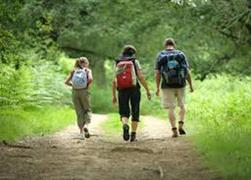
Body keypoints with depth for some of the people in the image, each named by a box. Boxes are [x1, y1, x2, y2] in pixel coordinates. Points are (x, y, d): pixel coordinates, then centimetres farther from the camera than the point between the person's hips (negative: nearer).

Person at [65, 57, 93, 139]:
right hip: (84, 92, -3)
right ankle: (86, 125, -14)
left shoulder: (74, 71, 10)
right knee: (87, 110, 13)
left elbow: (66, 82, 3)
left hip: (75, 92, 3)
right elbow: (90, 79, -17)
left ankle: (81, 132, 7)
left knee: (79, 112, 10)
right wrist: (88, 85, 0)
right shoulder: (87, 70, 2)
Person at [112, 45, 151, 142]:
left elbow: (114, 81, 5)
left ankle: (125, 125, -27)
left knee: (124, 113, 5)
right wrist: (147, 90, -2)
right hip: (134, 90, -2)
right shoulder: (135, 62, 2)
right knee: (135, 113, 10)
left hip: (122, 91, 2)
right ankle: (133, 135, 7)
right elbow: (141, 77, -7)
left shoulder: (118, 64, 11)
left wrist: (114, 95, 11)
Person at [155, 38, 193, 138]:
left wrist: (157, 88, 4)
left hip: (167, 86, -1)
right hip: (180, 85, 1)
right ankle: (181, 125, 1)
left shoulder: (160, 56, 1)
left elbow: (157, 73, -3)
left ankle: (174, 130, -3)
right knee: (182, 106, 18)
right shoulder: (181, 54, 2)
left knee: (171, 108, 3)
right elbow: (187, 71, 0)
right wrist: (191, 85, 8)